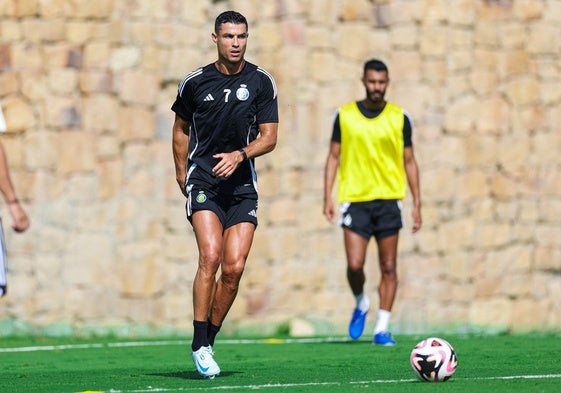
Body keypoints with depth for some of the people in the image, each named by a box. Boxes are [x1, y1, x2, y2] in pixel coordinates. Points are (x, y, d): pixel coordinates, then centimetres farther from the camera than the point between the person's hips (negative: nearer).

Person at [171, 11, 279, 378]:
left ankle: (209, 340, 12)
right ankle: (200, 344, -14)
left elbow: (269, 137, 1)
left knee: (234, 267, -6)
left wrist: (239, 155, -16)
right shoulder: (195, 82, 2)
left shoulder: (261, 82, 2)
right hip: (203, 179, -1)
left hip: (242, 183, 2)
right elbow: (182, 128, 17)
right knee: (211, 255, -20)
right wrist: (182, 172, 14)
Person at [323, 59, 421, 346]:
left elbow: (409, 161, 9)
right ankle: (361, 305, 19)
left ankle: (382, 328, 7)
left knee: (388, 268, 0)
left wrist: (417, 204, 4)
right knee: (355, 265, -11)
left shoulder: (399, 118, 4)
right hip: (354, 200, -1)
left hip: (388, 200, 1)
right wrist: (328, 197, 0)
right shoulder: (345, 115, 4)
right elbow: (334, 156, 9)